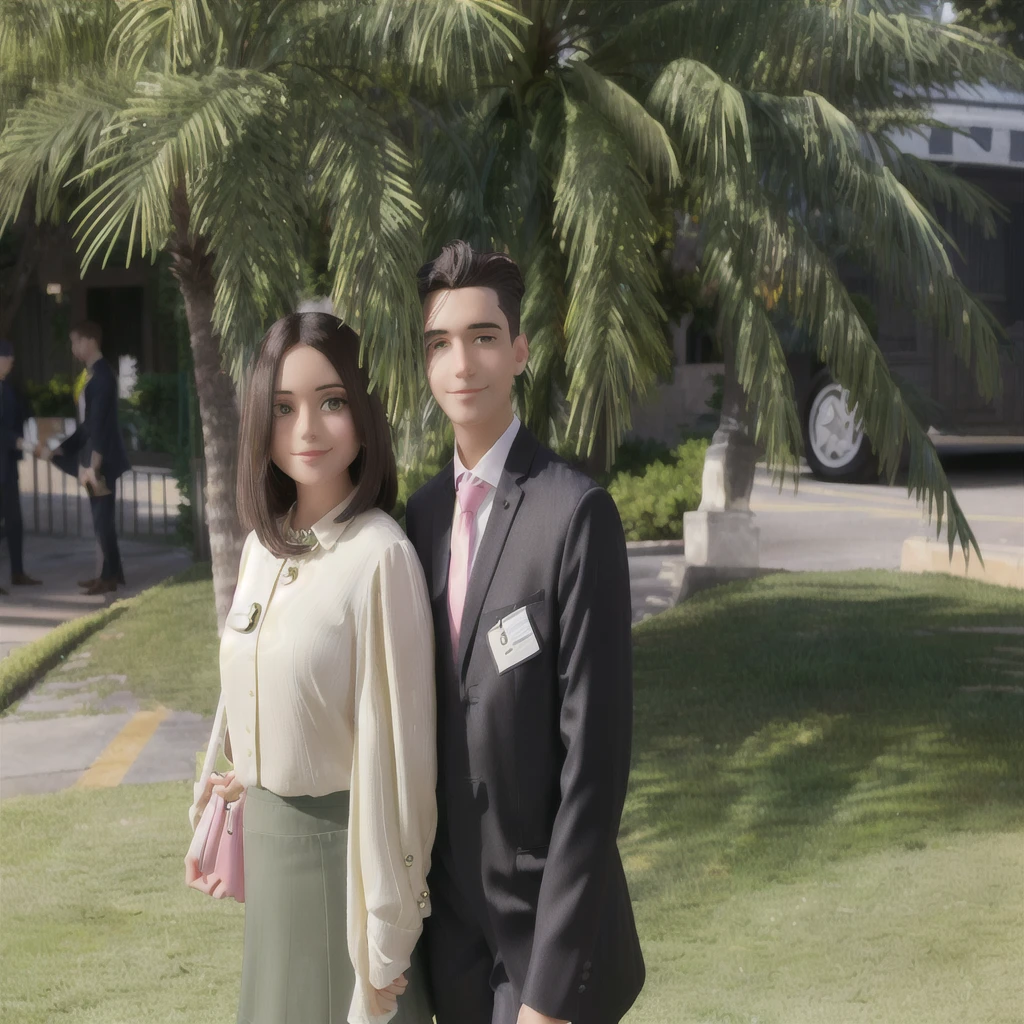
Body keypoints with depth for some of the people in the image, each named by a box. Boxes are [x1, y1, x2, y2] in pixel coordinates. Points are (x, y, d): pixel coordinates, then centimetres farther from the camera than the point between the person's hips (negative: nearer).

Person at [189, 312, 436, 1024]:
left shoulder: (381, 556, -19)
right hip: (270, 840, 7)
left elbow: (395, 743, -18)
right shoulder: (264, 544, 3)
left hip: (344, 844, -7)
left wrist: (387, 934, -15)